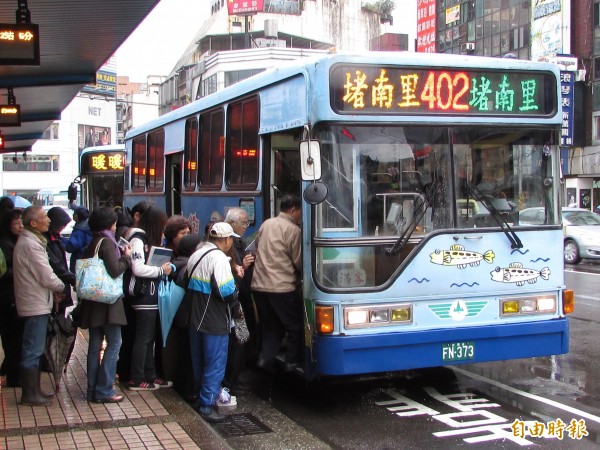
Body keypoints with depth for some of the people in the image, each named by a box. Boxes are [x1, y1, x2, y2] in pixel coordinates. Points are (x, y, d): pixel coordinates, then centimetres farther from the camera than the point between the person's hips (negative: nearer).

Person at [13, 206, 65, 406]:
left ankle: (33, 390, 23)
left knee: (34, 349, 15)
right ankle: (29, 394, 4)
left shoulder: (30, 240, 13)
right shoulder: (31, 244, -19)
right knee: (33, 350, -3)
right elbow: (47, 277, -20)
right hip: (36, 304, -10)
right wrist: (61, 288, -3)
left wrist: (54, 289, 4)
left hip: (35, 302, 10)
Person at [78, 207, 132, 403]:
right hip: (107, 300, -8)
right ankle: (104, 390, -5)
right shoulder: (107, 242, -12)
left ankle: (93, 390, 15)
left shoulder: (92, 243, 13)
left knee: (95, 345, 11)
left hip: (93, 300, 8)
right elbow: (115, 270, -21)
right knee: (114, 343, -3)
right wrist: (126, 256, -4)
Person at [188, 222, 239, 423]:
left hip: (196, 319, 9)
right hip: (215, 323, -9)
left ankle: (201, 397, 30)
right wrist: (235, 305, -4)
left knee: (199, 362, 19)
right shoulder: (218, 258, -18)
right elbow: (226, 291, -24)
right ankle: (207, 406, 1)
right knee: (215, 364, -1)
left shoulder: (195, 255, 11)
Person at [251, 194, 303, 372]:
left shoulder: (266, 224, 11)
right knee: (296, 326, 8)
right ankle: (292, 363, 9)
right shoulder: (293, 230, -7)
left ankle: (265, 359, 9)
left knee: (271, 327, 18)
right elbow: (298, 262, -4)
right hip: (281, 287, -7)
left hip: (259, 285, 7)